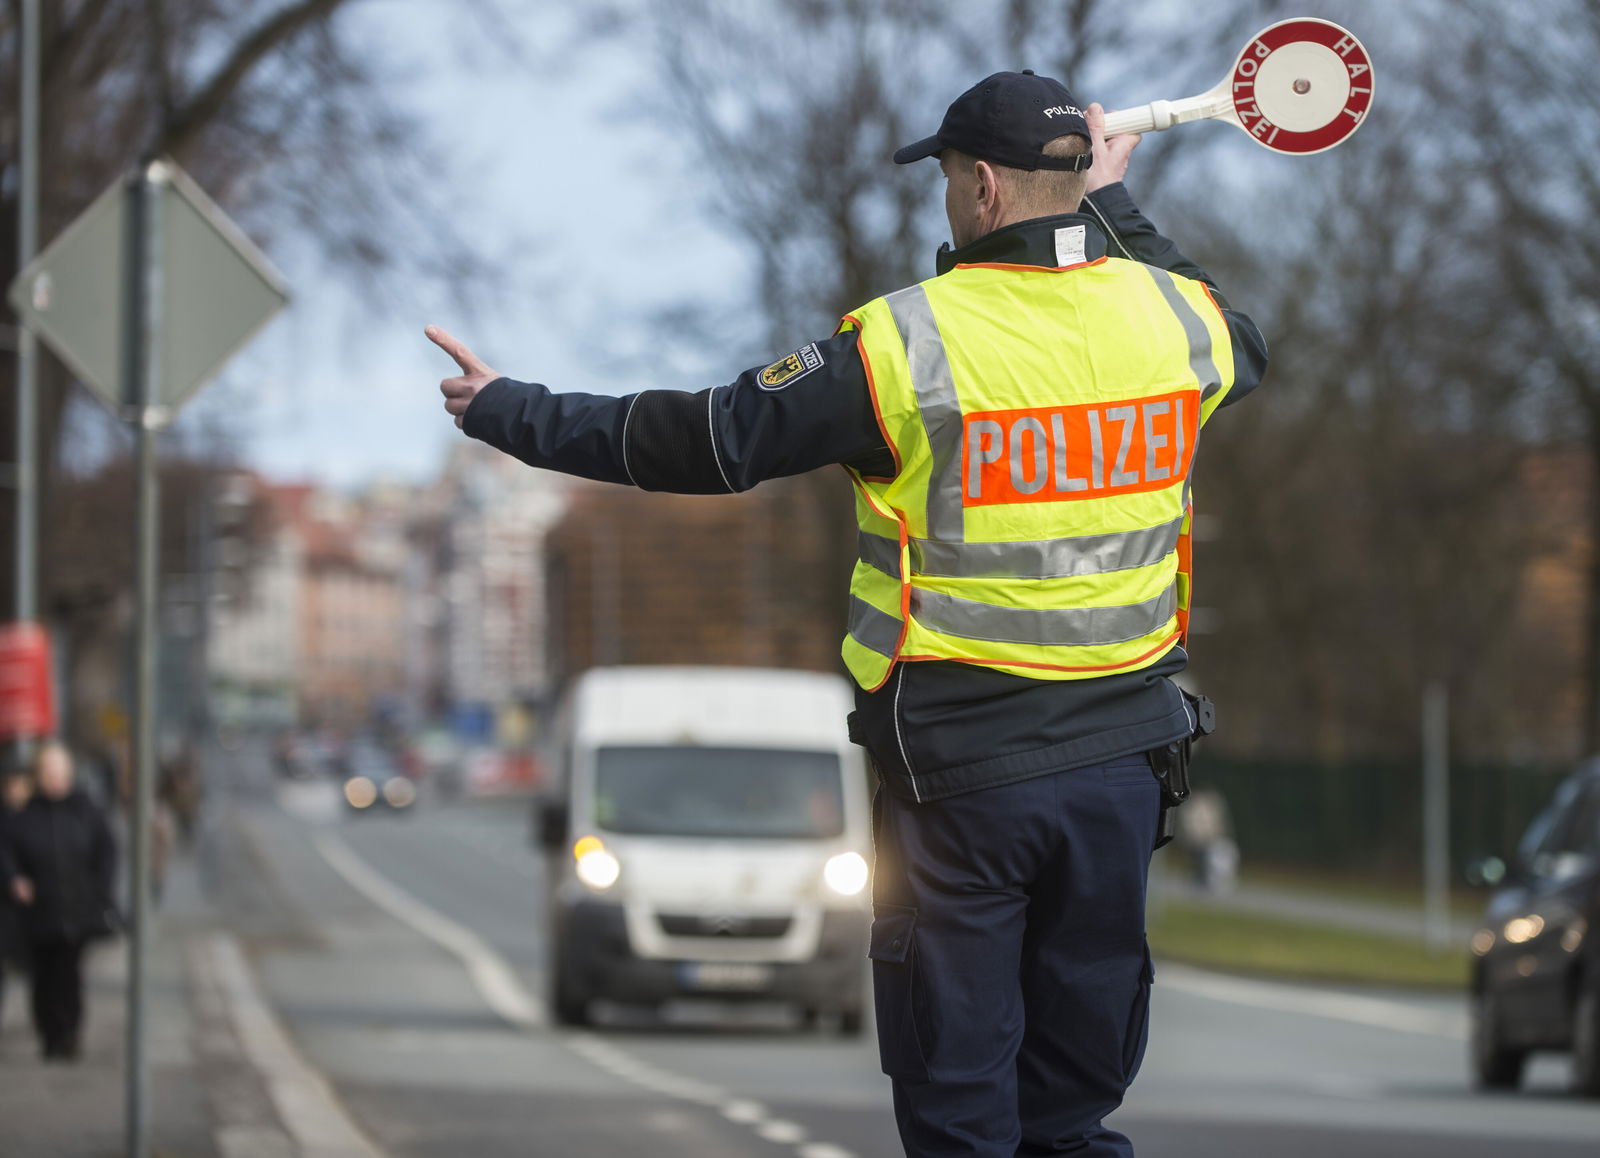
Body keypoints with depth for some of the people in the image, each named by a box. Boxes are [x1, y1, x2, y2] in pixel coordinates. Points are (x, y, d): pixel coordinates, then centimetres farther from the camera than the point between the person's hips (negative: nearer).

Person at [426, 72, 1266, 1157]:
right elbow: (1243, 346, 25)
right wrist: (1115, 205, 32)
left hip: (960, 767, -4)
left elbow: (706, 440, -10)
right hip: (1121, 753, 4)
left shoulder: (904, 346, -16)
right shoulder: (1175, 314, -2)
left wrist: (513, 412, 1)